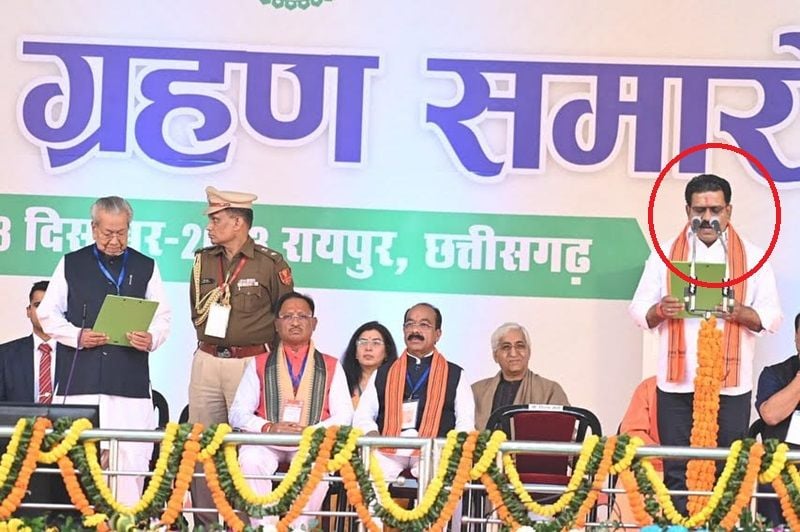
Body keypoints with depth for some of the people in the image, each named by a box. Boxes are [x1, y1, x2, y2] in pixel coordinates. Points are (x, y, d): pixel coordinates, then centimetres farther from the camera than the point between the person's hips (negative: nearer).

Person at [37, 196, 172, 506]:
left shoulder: (146, 268, 15)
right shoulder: (71, 265, 12)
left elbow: (162, 317, 14)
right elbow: (48, 313, 10)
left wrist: (152, 339, -8)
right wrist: (76, 336, -7)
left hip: (130, 383, 1)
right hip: (79, 378, 0)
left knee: (131, 456, -5)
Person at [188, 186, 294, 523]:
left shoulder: (270, 264, -3)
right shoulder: (203, 260, 11)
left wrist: (267, 356, 4)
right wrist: (211, 345, 15)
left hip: (250, 362, -5)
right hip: (207, 361, 5)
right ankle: (205, 522, 9)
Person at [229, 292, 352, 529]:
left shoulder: (331, 367, 14)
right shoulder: (259, 364, 15)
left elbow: (343, 416, 5)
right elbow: (238, 413, 7)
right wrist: (267, 428, -14)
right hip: (265, 441, 1)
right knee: (251, 461, -34)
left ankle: (299, 527, -25)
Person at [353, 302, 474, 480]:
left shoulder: (455, 375, 18)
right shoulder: (383, 374, 23)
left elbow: (466, 424, 11)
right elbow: (362, 415, 18)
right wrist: (373, 436, -5)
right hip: (388, 453, 2)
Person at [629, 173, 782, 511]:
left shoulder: (752, 257, 7)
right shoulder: (665, 254, 8)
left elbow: (772, 317, 3)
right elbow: (638, 311, 6)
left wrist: (743, 314, -18)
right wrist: (660, 310, -16)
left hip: (731, 384, 0)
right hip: (677, 382, 0)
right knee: (677, 473, 2)